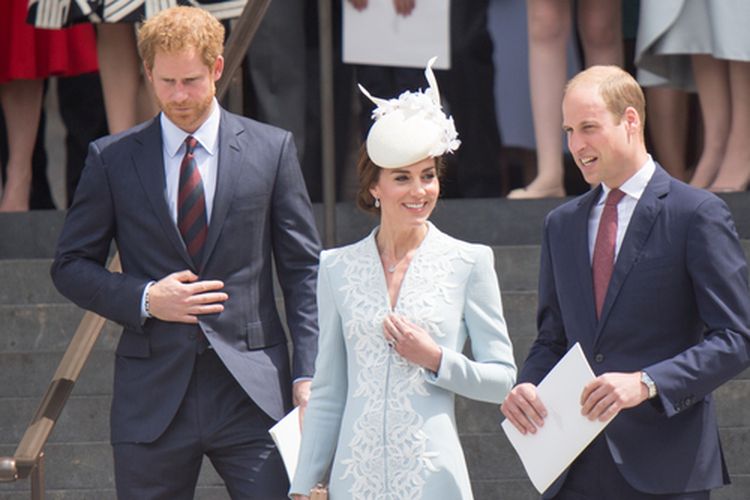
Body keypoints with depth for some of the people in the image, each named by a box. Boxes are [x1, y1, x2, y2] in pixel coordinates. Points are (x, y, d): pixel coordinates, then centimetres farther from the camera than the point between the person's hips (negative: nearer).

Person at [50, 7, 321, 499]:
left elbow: (304, 269, 6)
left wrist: (308, 374, -3)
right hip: (152, 397, 1)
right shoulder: (112, 159, 5)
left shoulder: (272, 149, 5)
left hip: (253, 389, -1)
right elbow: (71, 265, 9)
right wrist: (144, 299, -8)